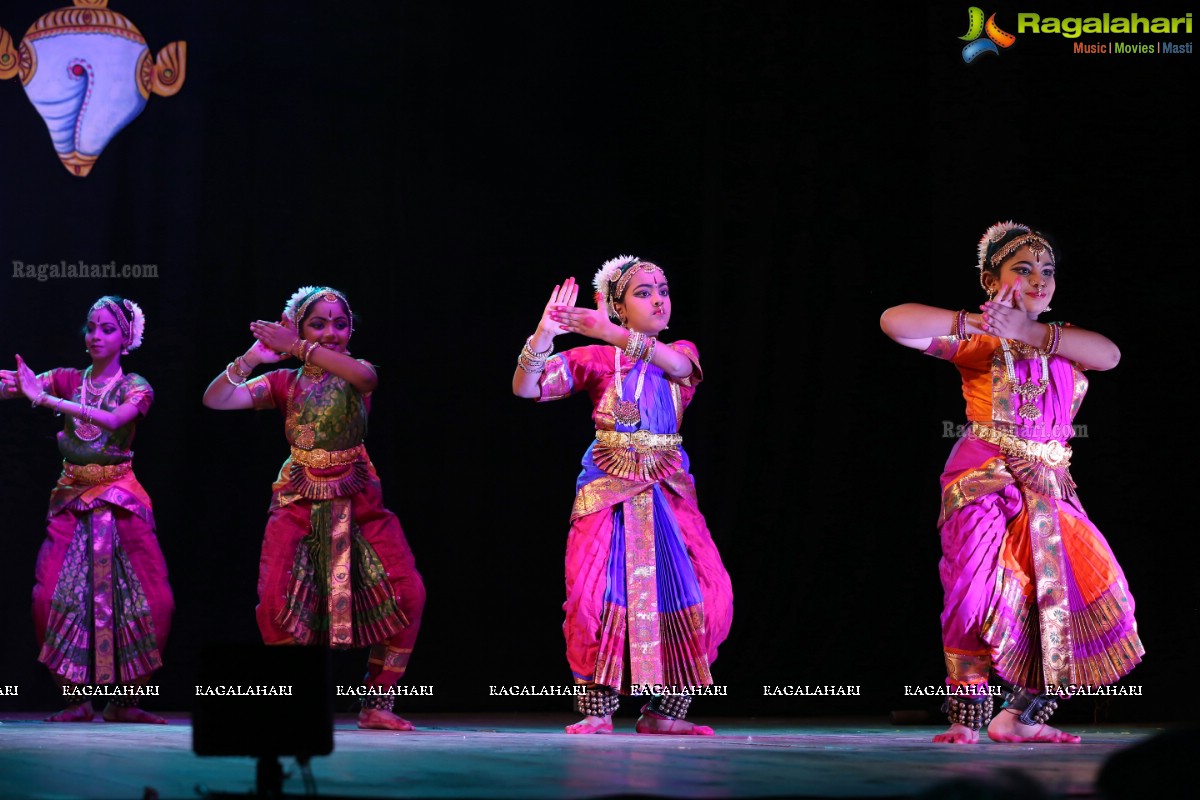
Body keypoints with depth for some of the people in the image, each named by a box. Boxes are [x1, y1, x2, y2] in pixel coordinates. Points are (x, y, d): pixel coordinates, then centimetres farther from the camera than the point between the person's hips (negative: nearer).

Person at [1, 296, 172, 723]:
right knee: (52, 595, -13)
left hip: (119, 500, -2)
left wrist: (45, 397, -26)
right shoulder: (68, 379, 7)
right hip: (71, 498, 2)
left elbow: (112, 420, -21)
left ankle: (124, 700, 1)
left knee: (153, 600, -11)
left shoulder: (135, 387, 1)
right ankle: (76, 698, -1)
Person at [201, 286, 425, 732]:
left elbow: (365, 376, -23)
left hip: (357, 502, 0)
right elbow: (215, 400, -5)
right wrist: (251, 357, -19)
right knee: (278, 599, -17)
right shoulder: (285, 383, 7)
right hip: (299, 501, 0)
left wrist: (300, 348, -26)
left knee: (406, 594, -12)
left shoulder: (354, 375, 5)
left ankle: (377, 704, 1)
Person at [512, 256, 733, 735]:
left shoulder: (682, 354, 9)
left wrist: (616, 336, -34)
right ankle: (597, 710, -7)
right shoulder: (597, 360, 4)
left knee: (703, 594, -9)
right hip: (607, 492, -2)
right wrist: (543, 336, -25)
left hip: (667, 493, 2)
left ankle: (664, 712, 2)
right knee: (596, 593, -18)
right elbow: (525, 388, -6)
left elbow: (678, 365, -18)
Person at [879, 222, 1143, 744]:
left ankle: (1019, 716, 1)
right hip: (984, 483, -5)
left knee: (1083, 588, -5)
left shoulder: (1062, 341, 17)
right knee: (981, 588, -16)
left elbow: (1109, 355, -7)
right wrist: (976, 322, -15)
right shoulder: (974, 341, 3)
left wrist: (1031, 332, -17)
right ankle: (965, 720, -6)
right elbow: (895, 322, -11)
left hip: (1048, 487, 5)